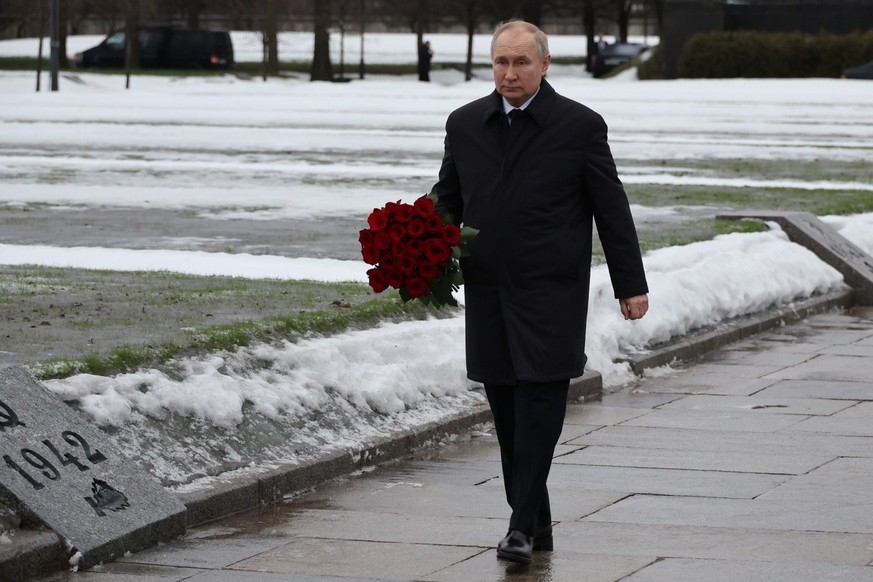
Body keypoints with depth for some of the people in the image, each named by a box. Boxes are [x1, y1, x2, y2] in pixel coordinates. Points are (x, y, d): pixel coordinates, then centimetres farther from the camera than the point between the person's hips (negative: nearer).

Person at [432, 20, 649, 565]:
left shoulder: (580, 126, -2)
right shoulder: (465, 124, 9)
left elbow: (612, 210, 1)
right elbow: (447, 200, 18)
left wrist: (631, 285, 0)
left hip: (552, 294, -4)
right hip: (488, 294, 4)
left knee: (539, 402, -11)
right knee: (508, 412, 6)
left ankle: (523, 526, -11)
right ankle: (536, 524, 15)